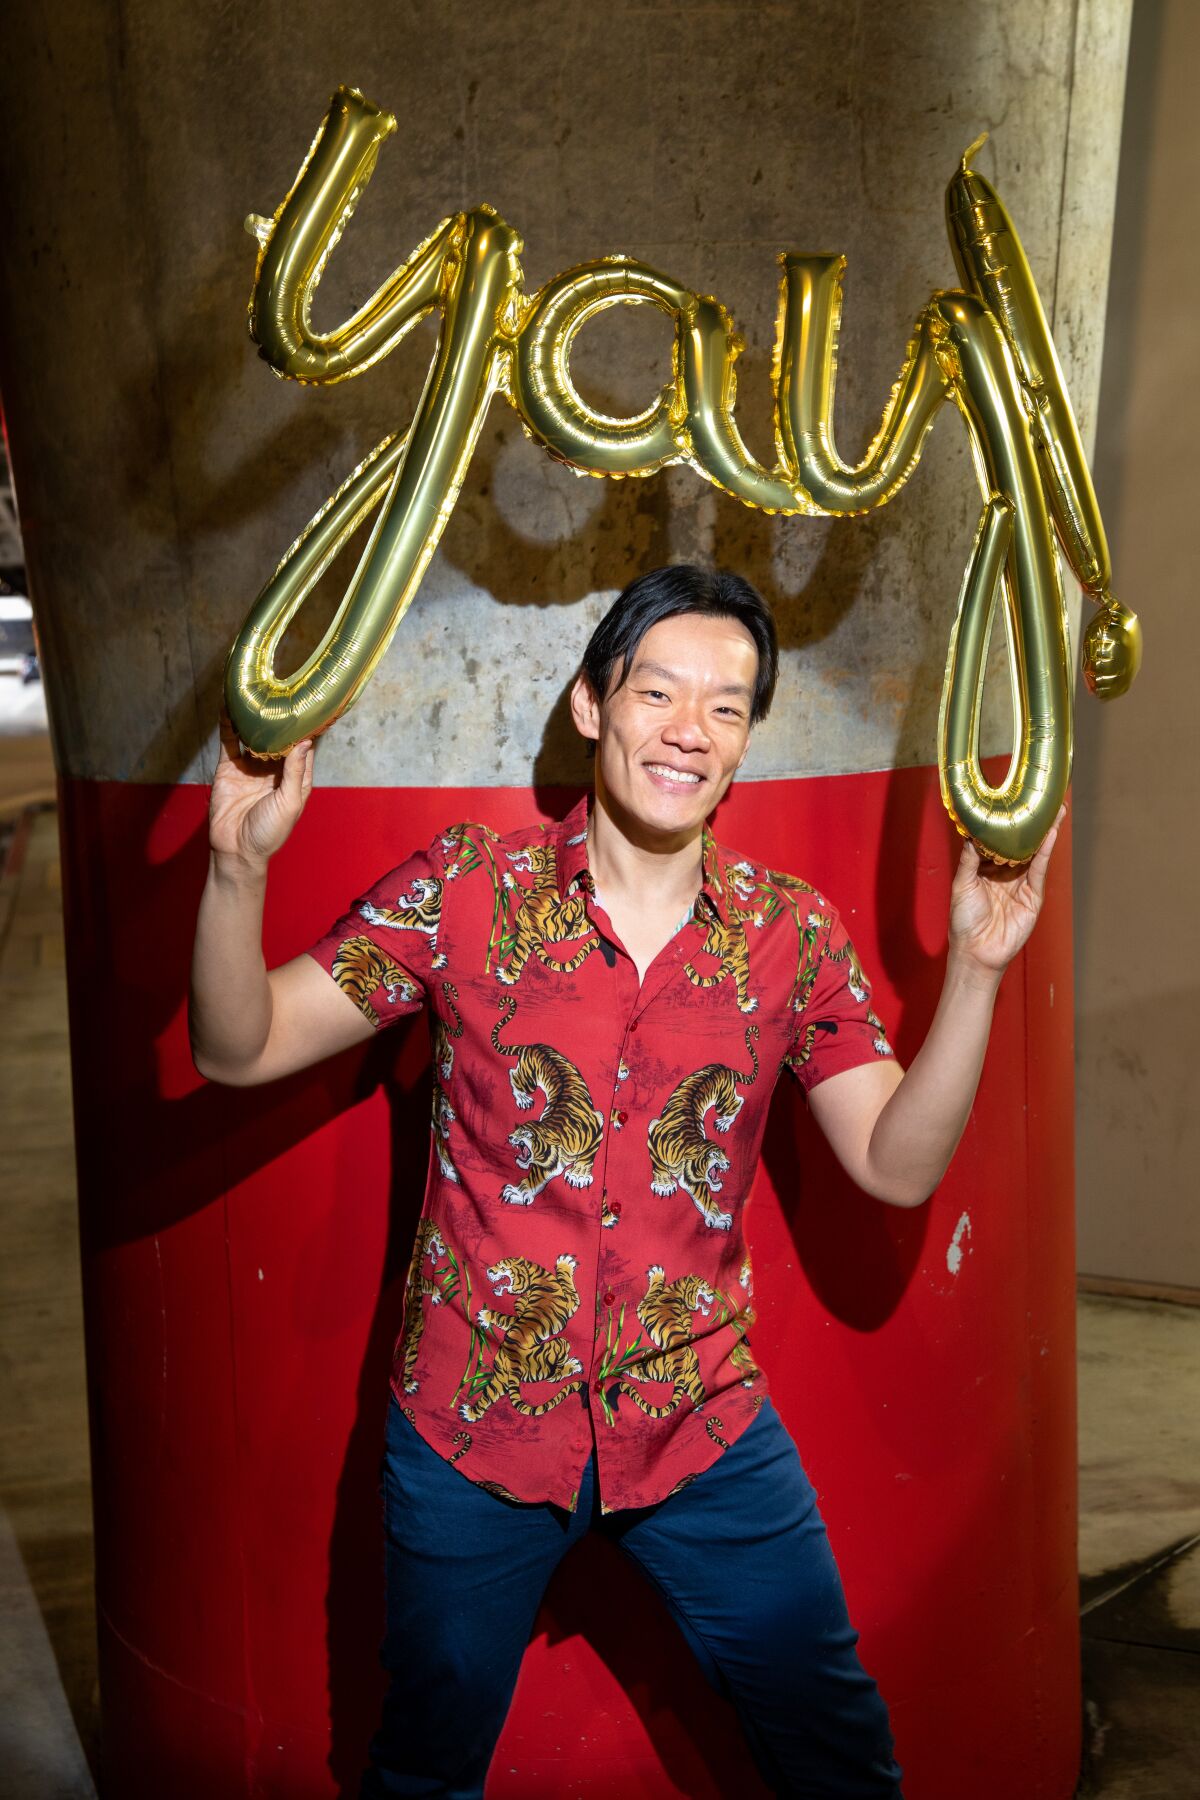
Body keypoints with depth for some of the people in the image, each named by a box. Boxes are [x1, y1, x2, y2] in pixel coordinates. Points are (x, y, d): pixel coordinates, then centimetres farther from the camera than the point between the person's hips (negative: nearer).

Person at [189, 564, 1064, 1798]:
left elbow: (897, 1165, -6)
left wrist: (975, 967, -17)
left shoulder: (793, 934, -4)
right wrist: (239, 864, -27)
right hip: (475, 1419, -1)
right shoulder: (467, 888, -10)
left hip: (706, 1424, 2)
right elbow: (238, 1050, -10)